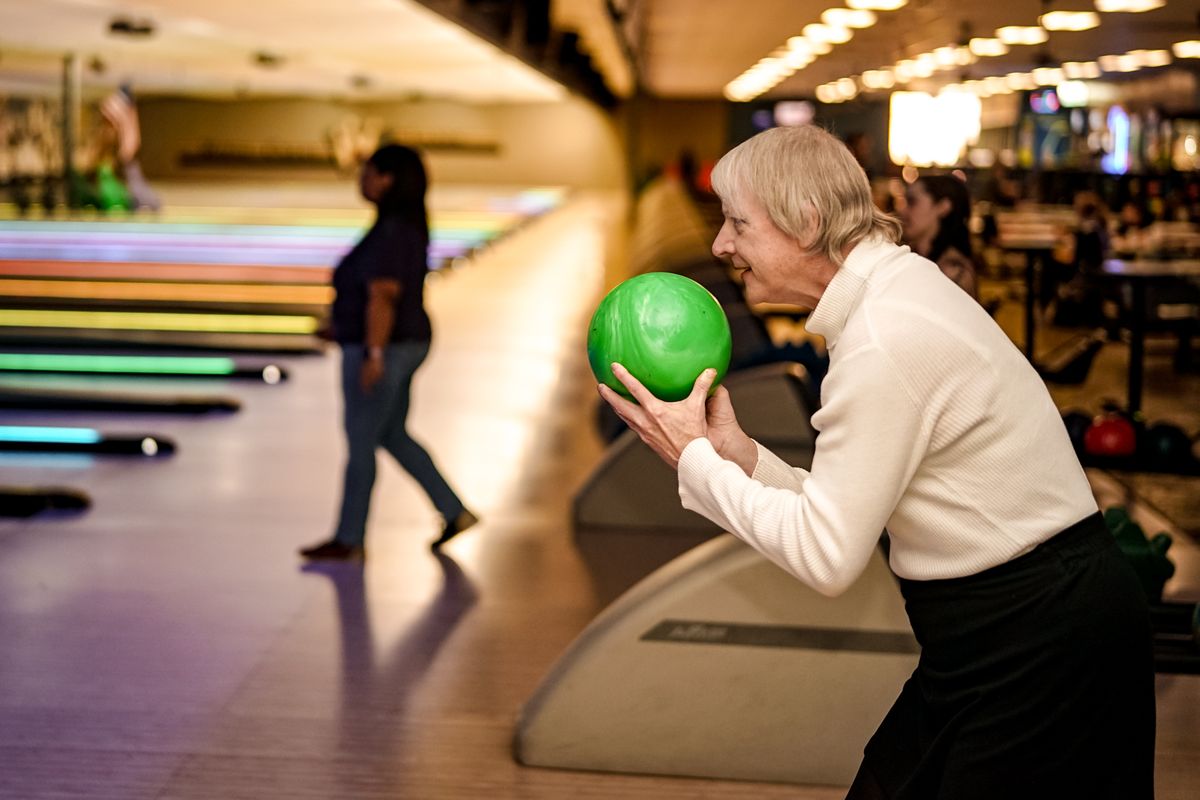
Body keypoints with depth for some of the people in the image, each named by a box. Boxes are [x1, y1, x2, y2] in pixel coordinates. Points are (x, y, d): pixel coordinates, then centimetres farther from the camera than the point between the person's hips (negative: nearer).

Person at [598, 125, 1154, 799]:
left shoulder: (885, 340, -22)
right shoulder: (897, 288, 8)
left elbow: (827, 556, -19)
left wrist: (694, 457, -10)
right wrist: (737, 454, 0)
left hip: (1037, 644, -9)